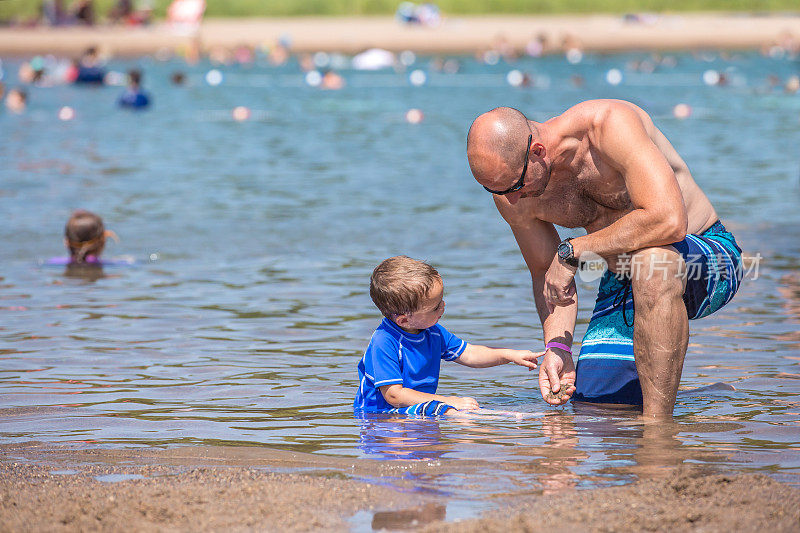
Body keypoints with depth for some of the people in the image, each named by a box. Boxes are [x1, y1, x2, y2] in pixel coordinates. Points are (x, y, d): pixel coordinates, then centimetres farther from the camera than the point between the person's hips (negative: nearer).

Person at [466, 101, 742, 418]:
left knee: (653, 261, -41)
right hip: (624, 285, 6)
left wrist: (573, 251, -32)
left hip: (708, 252, -6)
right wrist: (556, 346, -14)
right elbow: (544, 273, 4)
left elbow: (670, 222, -41)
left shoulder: (611, 125, -29)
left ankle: (657, 424, -32)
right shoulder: (511, 193, -11)